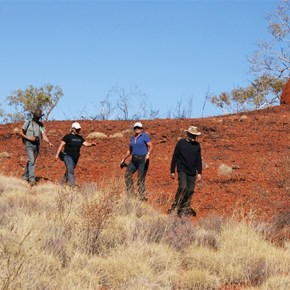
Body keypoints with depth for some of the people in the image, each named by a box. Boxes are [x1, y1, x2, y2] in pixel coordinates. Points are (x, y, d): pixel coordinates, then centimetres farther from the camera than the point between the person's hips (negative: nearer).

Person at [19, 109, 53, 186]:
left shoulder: (40, 125, 10)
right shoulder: (28, 122, -3)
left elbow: (44, 136, 3)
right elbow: (21, 133, -2)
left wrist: (49, 143, -15)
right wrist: (29, 138, -16)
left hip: (37, 145, 5)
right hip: (29, 144, -5)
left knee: (32, 161, 14)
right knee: (31, 161, -19)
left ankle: (25, 176, 31)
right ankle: (32, 179, -28)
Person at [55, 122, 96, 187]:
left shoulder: (80, 138, 9)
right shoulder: (68, 136, -8)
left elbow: (86, 144, 0)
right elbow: (61, 145, -7)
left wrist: (92, 144, -21)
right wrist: (57, 154, -10)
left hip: (75, 157, 6)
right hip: (68, 156, -6)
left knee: (68, 170, 15)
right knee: (70, 170, -18)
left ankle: (63, 183, 30)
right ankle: (72, 185, -24)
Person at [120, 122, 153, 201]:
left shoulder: (145, 136, -4)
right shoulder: (132, 139, 16)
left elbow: (151, 146, -12)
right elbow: (129, 150, 26)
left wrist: (148, 154, -30)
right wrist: (124, 159, 24)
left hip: (143, 160, -7)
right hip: (134, 160, 7)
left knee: (141, 179, -7)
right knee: (128, 175, -6)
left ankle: (142, 198, 0)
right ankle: (130, 195, 1)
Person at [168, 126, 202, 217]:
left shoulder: (197, 145, 10)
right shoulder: (181, 143, -1)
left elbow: (199, 160, 14)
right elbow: (175, 157, 2)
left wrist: (199, 173, 7)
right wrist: (172, 171, 0)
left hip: (192, 172, 4)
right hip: (182, 170, -4)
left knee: (190, 190, 2)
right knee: (182, 187, -20)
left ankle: (185, 209, 12)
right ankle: (175, 207, -12)